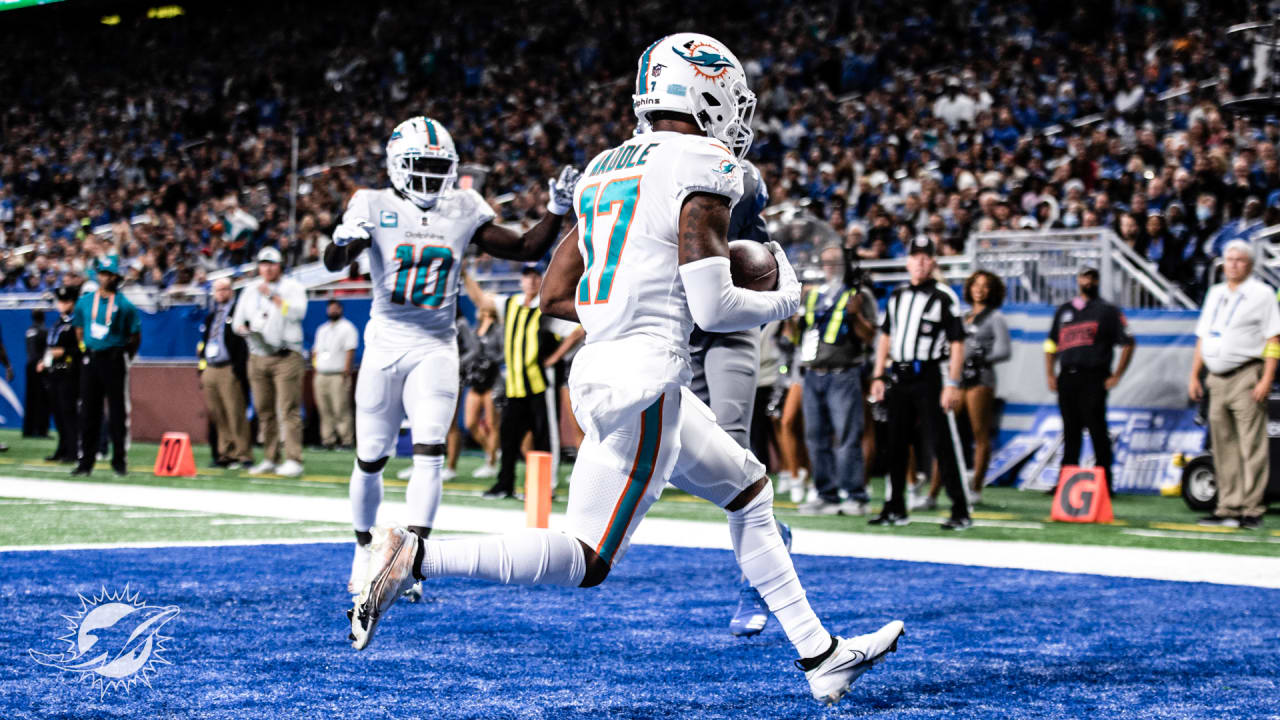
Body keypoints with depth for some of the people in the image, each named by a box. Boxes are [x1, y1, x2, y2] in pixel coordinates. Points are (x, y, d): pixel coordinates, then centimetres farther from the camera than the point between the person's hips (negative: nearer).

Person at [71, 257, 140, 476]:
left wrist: (123, 357, -2)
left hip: (114, 361, -4)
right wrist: (86, 351, 11)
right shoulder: (85, 302, 9)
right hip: (90, 360, 4)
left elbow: (135, 338, 1)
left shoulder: (124, 305, -2)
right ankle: (86, 461, 10)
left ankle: (119, 460, 5)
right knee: (88, 411, 5)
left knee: (117, 412, -1)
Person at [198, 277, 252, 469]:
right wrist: (202, 369, 15)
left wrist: (239, 369, -16)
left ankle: (242, 455, -6)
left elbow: (244, 342, -9)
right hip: (210, 369, 7)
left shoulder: (238, 313, -2)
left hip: (229, 370, -7)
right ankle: (224, 454, 13)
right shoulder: (211, 316, 20)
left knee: (235, 415, -9)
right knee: (217, 416, 7)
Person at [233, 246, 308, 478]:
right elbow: (238, 321, 20)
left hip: (286, 356, -5)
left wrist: (272, 296, -19)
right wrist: (244, 329, -3)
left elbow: (297, 313, -15)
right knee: (264, 411, 6)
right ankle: (270, 459, 12)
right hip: (257, 357, 5)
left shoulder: (293, 287, 3)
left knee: (289, 410, -12)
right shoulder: (250, 290, 18)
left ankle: (293, 460, -16)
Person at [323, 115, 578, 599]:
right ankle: (364, 551, 28)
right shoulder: (376, 207, -6)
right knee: (371, 459, 7)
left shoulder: (463, 212, 2)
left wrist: (557, 209, -9)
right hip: (385, 344, -1)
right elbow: (334, 263, -20)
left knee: (430, 452, -13)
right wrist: (344, 240, -43)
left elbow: (528, 249, 6)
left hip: (436, 348, 1)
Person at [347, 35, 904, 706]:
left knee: (749, 490, 20)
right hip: (645, 378, -10)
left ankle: (820, 655, 24)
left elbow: (554, 297, 16)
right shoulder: (706, 168, -8)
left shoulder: (606, 169, 16)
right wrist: (784, 301, 6)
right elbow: (711, 309, -13)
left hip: (598, 367, 10)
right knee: (584, 563, -4)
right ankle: (417, 556, -10)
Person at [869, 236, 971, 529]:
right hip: (898, 378, 6)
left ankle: (960, 512, -8)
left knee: (941, 444, -10)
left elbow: (957, 343, -9)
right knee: (895, 445, 9)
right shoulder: (897, 296, 15)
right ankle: (895, 509, 19)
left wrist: (952, 384, -15)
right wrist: (878, 376, 14)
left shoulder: (944, 297, -5)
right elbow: (886, 337, 21)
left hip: (929, 377, -6)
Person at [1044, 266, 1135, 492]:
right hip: (1067, 378, 5)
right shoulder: (1064, 311, 20)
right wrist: (1050, 374, 10)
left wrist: (1116, 376, -5)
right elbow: (1051, 344, 22)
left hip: (1093, 378, -5)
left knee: (1097, 430, -9)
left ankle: (1104, 482, -7)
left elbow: (1127, 343, 2)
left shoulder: (1107, 311, 6)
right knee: (1070, 431, 7)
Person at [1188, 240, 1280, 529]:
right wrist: (1194, 375, 15)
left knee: (1252, 447, -8)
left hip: (1246, 376, -6)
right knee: (1223, 448, 7)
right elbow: (1202, 338, 22)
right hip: (1217, 380, 6)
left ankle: (1252, 510, -6)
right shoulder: (1215, 294, 19)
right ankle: (1228, 508, 11)